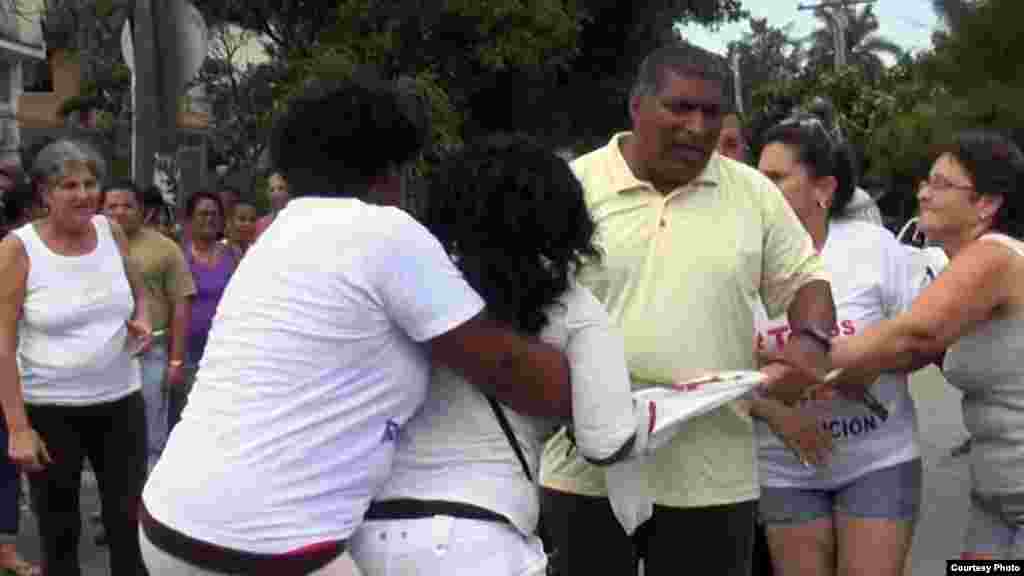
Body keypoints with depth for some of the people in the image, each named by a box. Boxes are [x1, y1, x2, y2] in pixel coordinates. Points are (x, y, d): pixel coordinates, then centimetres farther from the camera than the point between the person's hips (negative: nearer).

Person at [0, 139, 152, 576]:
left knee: (130, 521, 7)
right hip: (49, 409, -3)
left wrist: (141, 321, -4)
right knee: (59, 531, 10)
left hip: (120, 400, 3)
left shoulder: (111, 232, 1)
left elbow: (138, 291, 19)